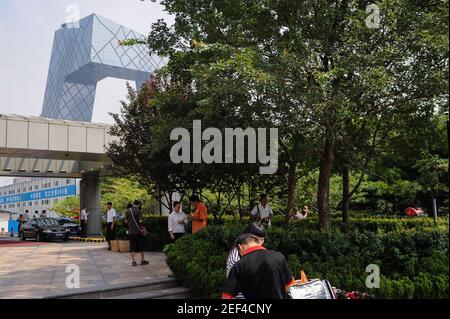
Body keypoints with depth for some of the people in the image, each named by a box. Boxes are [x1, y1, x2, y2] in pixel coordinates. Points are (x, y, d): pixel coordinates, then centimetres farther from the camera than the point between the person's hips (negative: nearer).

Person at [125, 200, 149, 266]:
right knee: (141, 246, 8)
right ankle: (142, 260, 14)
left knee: (132, 248, 6)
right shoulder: (139, 211, -9)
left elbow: (126, 221, 8)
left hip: (131, 232, 4)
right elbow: (140, 221, -15)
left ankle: (133, 262, 4)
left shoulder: (128, 211, 6)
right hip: (138, 231, -4)